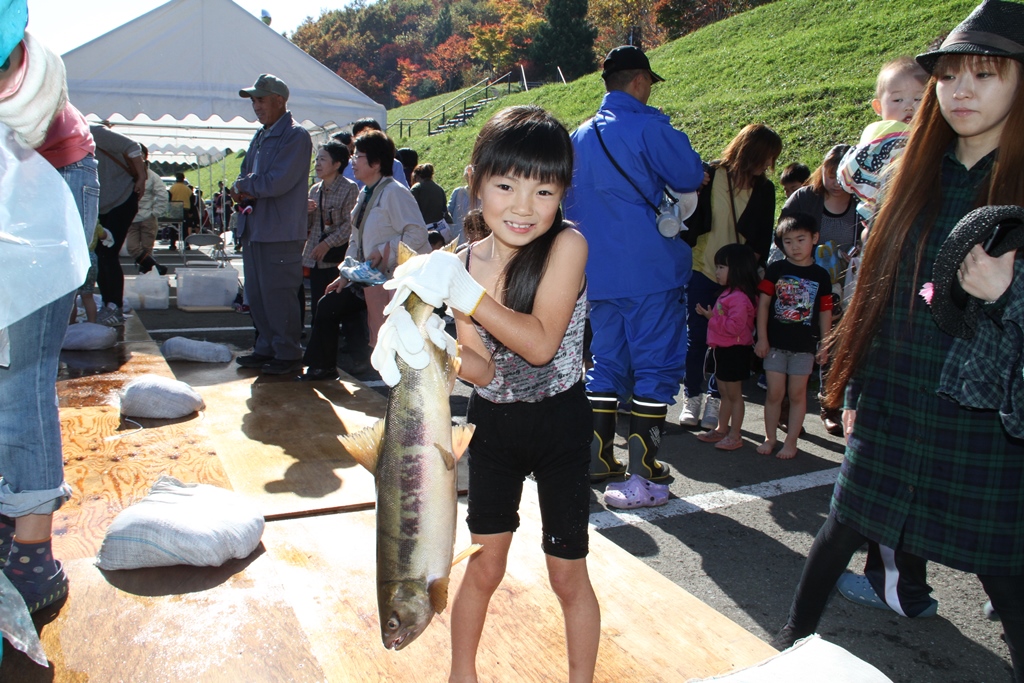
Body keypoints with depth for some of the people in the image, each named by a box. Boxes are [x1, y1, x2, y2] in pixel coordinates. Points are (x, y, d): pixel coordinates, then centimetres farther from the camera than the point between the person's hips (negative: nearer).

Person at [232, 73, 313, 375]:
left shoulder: (295, 136, -10)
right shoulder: (260, 136, 17)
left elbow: (277, 182, -20)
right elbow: (245, 174, 20)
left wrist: (243, 185, -5)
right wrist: (244, 193, -3)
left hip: (280, 232, -9)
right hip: (253, 228, 9)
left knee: (277, 294, -4)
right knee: (256, 293, 13)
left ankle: (288, 354, 8)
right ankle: (266, 347, 24)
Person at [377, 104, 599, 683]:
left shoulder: (567, 245, -18)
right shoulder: (464, 264, -6)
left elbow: (540, 343, -27)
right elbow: (482, 369, -8)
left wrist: (464, 291, -34)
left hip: (559, 424, -3)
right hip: (492, 423, 3)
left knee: (568, 573, 10)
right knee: (484, 566, 15)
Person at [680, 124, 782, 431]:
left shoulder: (764, 189, 5)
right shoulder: (709, 175, -3)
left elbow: (763, 237, 7)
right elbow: (691, 220, -3)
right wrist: (686, 256, -16)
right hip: (702, 270, -2)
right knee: (696, 337, 4)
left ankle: (715, 399, 20)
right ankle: (692, 398, 17)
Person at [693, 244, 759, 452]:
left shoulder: (740, 297, -21)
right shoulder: (728, 293, 13)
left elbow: (735, 326, -28)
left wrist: (714, 317, -22)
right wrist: (708, 314, 8)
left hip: (734, 351, -10)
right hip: (722, 349, 10)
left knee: (734, 395, 1)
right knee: (725, 393, 17)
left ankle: (734, 436, 9)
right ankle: (721, 430, 27)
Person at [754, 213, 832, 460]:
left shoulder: (821, 275, 2)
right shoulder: (776, 269, 0)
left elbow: (825, 312, 5)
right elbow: (763, 303, -1)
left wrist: (824, 345, 4)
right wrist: (761, 338, -4)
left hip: (804, 346, 0)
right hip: (775, 342, 0)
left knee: (797, 393, 7)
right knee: (774, 393, 5)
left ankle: (791, 441, 18)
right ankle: (769, 438, 19)